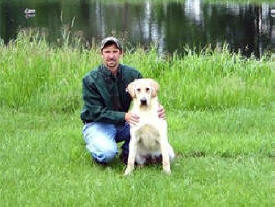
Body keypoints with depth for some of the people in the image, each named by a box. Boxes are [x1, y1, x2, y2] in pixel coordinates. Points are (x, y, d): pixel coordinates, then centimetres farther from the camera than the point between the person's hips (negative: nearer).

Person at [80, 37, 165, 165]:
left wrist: (156, 110, -29)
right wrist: (124, 116, -33)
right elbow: (96, 112, -19)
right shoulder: (90, 79, -14)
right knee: (108, 153, -33)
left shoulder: (132, 74, -3)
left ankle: (128, 153, 0)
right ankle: (93, 145, 3)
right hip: (97, 124, -4)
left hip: (122, 124, 4)